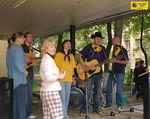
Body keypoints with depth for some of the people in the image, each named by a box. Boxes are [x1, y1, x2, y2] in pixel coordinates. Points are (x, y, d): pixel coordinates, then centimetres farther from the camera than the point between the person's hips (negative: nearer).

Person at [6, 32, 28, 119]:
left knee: (15, 99, 13)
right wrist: (24, 71, -9)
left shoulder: (10, 49, 16)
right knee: (22, 99, -4)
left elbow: (8, 63, 22)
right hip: (19, 79, -9)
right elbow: (18, 63, -23)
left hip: (12, 78, 9)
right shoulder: (17, 48, -14)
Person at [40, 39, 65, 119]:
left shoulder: (45, 58, 19)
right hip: (51, 91, -10)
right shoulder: (48, 59, -12)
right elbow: (48, 77, -23)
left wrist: (58, 74, 14)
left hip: (44, 91, 10)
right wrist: (59, 77, -7)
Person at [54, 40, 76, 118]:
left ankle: (65, 112, 19)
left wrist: (73, 77, 12)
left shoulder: (71, 56, 17)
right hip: (61, 79, -5)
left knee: (67, 96, 8)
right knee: (62, 96, -8)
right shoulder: (58, 54, 4)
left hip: (69, 79, 5)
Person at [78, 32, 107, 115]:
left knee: (97, 92, 10)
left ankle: (96, 108, 22)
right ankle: (83, 109, 4)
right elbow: (80, 55, -6)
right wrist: (85, 66, -15)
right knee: (88, 92, -5)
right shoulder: (89, 47, -1)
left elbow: (104, 60, 13)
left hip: (98, 73, 4)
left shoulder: (102, 49, 11)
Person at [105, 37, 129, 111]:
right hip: (113, 72, 8)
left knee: (119, 90, -4)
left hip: (120, 73, -8)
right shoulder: (114, 50, 17)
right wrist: (111, 60, 7)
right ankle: (108, 104, 21)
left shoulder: (123, 50, -8)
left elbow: (126, 61, -14)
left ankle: (120, 106, 9)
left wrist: (115, 61, -17)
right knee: (108, 88, 8)